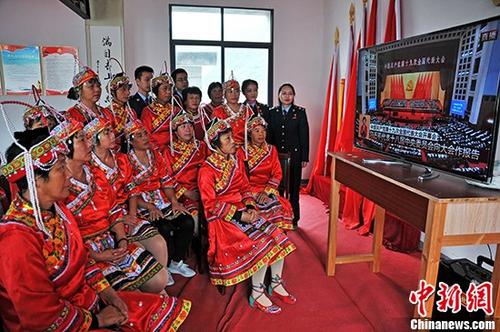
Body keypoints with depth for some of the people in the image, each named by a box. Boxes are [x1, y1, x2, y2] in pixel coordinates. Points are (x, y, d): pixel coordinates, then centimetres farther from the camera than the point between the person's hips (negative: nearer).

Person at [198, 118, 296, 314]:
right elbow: (211, 205, -15)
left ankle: (276, 284, 8)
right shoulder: (207, 170, -13)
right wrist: (239, 215, -20)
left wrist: (250, 207, -6)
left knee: (277, 236, -8)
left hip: (242, 211, 7)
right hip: (223, 219, -7)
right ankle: (257, 295, -5)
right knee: (261, 242, -22)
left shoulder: (234, 161, 9)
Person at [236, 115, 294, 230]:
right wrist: (255, 194, -15)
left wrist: (266, 191, -10)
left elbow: (277, 174, 4)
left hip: (269, 189, 3)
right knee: (271, 206, -28)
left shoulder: (271, 150, 10)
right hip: (250, 189, -3)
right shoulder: (242, 152, 1)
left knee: (285, 206, -23)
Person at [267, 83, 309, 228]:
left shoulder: (300, 112, 2)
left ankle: (293, 219, 16)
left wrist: (305, 157, -6)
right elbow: (269, 135, 7)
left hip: (294, 156, -2)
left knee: (293, 188, 5)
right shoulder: (272, 112, 8)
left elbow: (304, 135, -1)